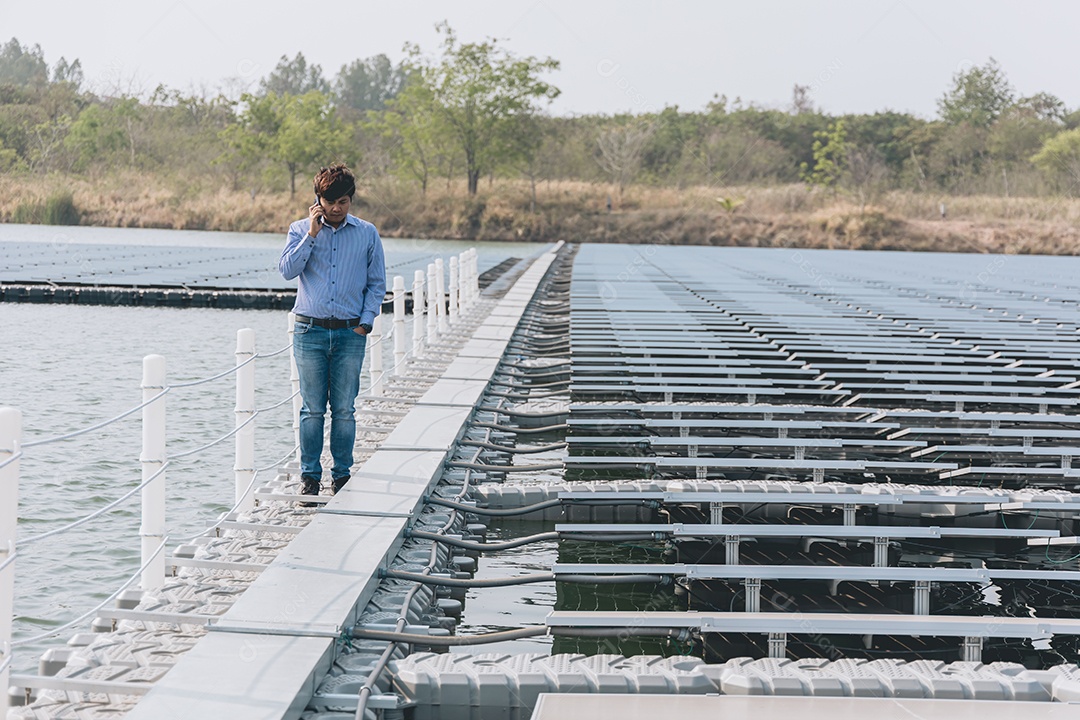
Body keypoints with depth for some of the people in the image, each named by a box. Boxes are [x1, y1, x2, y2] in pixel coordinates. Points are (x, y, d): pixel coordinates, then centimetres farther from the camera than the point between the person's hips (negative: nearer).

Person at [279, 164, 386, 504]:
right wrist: (312, 233, -12)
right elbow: (287, 270, -9)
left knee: (345, 409, 3)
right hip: (310, 331, 0)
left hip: (350, 333, 1)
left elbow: (376, 283, 10)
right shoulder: (301, 229, 5)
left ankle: (342, 474, 12)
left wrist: (366, 321, 0)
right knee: (312, 408, 2)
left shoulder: (367, 234, 6)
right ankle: (309, 474, 10)